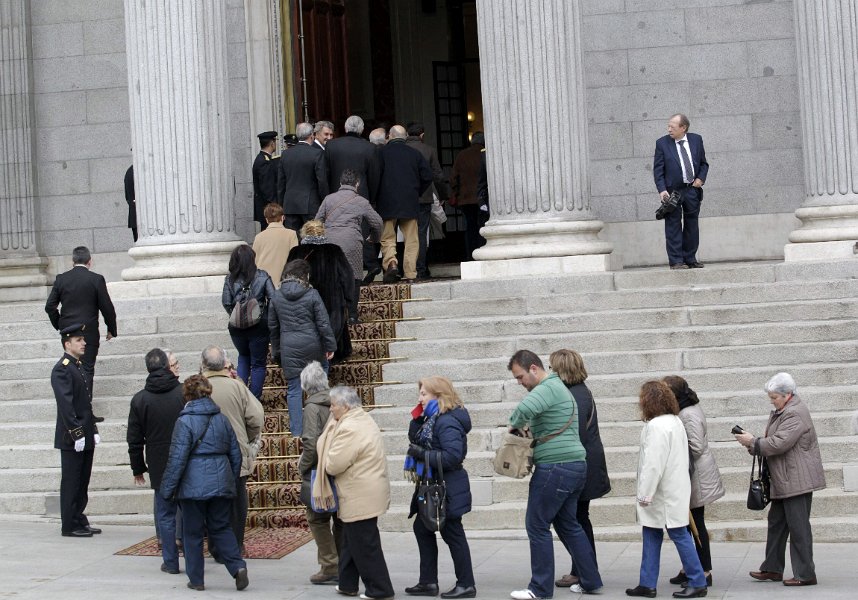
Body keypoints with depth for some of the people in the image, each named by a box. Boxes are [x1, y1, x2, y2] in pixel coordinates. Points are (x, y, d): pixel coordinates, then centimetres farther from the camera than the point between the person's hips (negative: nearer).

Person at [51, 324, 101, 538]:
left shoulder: (79, 367, 16)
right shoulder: (61, 369, -13)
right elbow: (66, 405, -19)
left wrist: (93, 431, 17)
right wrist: (77, 434, -21)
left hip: (85, 437, 9)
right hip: (71, 439, -9)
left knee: (82, 482, 13)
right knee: (71, 482, -2)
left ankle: (80, 521, 20)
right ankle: (70, 526, 3)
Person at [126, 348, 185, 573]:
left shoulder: (139, 399, -2)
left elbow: (134, 440, 3)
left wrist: (138, 469, 13)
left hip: (159, 467, 1)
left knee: (165, 514, 7)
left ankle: (171, 562, 10)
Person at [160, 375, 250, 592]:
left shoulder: (185, 422, -10)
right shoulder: (222, 419, 8)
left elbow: (177, 459, -12)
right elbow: (235, 454, 13)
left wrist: (167, 488, -5)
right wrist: (231, 480, 24)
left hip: (194, 486, -5)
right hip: (221, 484, 5)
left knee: (193, 532, 7)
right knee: (221, 527, 13)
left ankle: (196, 579, 12)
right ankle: (238, 566, -5)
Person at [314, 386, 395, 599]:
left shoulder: (349, 429, -21)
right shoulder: (364, 420, 13)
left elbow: (333, 465, -21)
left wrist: (325, 463, 0)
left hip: (361, 498, -10)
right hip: (369, 492, 10)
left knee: (365, 546, -2)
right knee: (351, 541, 19)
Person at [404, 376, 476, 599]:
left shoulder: (447, 422, -22)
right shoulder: (433, 419, 9)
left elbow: (452, 457, -29)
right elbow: (414, 438, 12)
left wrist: (421, 454, -24)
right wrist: (417, 417, -2)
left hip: (447, 489, -11)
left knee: (452, 534, -1)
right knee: (422, 528, 16)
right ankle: (428, 582, 23)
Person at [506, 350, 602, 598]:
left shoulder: (548, 388, -14)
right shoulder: (557, 387, 20)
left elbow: (525, 408, -34)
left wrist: (514, 425, -14)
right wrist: (526, 429, 7)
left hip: (555, 468, -10)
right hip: (574, 466, 10)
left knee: (537, 525, -2)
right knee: (568, 524, 16)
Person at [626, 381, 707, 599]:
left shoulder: (657, 426, -19)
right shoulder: (675, 421, 13)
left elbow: (654, 463, -24)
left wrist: (645, 494, -19)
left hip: (667, 493, -10)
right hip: (671, 490, 10)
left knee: (679, 535, -3)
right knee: (651, 535, 12)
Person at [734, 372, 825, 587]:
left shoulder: (795, 414, -18)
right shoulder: (780, 412, 15)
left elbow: (779, 443, -24)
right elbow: (772, 441, 21)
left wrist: (752, 442, -14)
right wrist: (752, 442, 3)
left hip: (797, 480, -11)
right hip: (783, 481, 11)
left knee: (798, 526, -5)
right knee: (776, 523, 15)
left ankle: (805, 574, 0)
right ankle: (772, 569, 23)